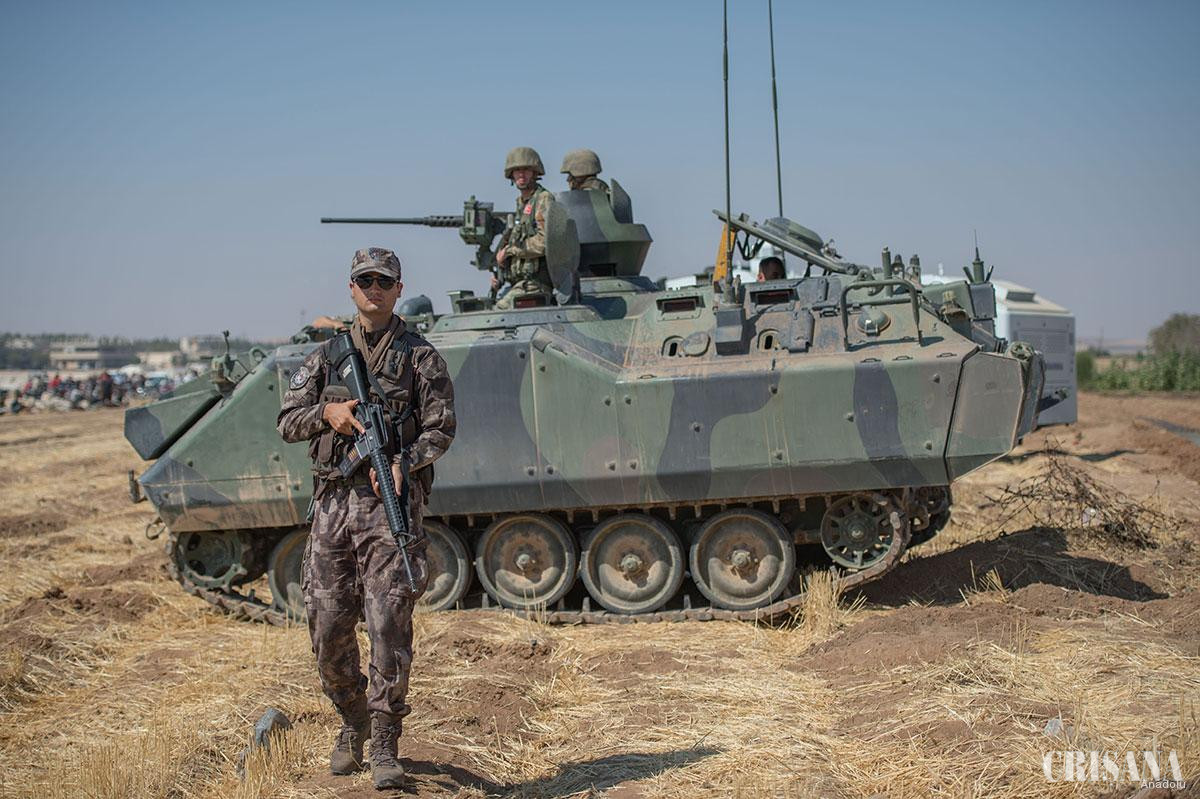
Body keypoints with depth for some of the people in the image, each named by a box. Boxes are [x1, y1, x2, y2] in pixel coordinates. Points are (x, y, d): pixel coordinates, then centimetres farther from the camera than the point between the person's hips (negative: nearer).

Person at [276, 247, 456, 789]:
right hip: (331, 502, 4)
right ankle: (352, 725, 28)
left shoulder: (419, 356, 4)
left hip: (390, 503, -4)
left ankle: (384, 746, -1)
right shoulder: (325, 356, 15)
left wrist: (403, 463, -19)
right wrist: (326, 412, -9)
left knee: (389, 626, -10)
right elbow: (287, 423, 11)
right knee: (328, 628, 6)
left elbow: (441, 428, -2)